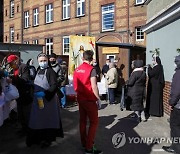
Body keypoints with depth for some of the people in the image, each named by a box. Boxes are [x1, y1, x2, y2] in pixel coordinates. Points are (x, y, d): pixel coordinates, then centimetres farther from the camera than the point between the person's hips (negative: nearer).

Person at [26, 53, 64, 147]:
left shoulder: (50, 71, -10)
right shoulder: (38, 71, 11)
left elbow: (54, 86, -19)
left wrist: (45, 93, -27)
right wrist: (34, 93, 11)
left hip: (49, 99, -6)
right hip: (38, 99, 7)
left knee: (48, 119, 4)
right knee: (38, 119, 12)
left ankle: (47, 139, 19)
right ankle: (39, 138, 29)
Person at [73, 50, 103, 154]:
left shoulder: (77, 69, 5)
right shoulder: (91, 69, -15)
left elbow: (75, 85, 12)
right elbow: (94, 86, -19)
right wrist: (98, 99, -11)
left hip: (80, 98, 7)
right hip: (90, 99, -7)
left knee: (83, 120, 16)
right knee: (94, 122, 1)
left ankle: (84, 142, 28)